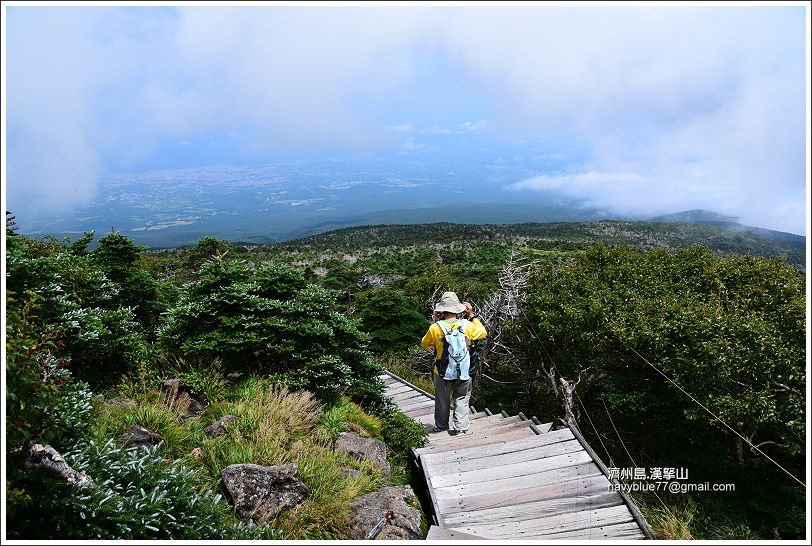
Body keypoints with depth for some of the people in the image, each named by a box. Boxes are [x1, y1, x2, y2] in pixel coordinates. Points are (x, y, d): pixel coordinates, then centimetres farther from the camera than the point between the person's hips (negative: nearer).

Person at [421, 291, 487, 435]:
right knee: (462, 400, 18)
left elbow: (425, 345, 1)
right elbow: (483, 333, 8)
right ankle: (461, 428, 17)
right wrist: (472, 315, 10)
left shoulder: (435, 328, -19)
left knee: (442, 401, 19)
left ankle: (440, 426, 34)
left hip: (442, 374, 0)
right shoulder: (467, 326, -14)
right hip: (464, 373, 0)